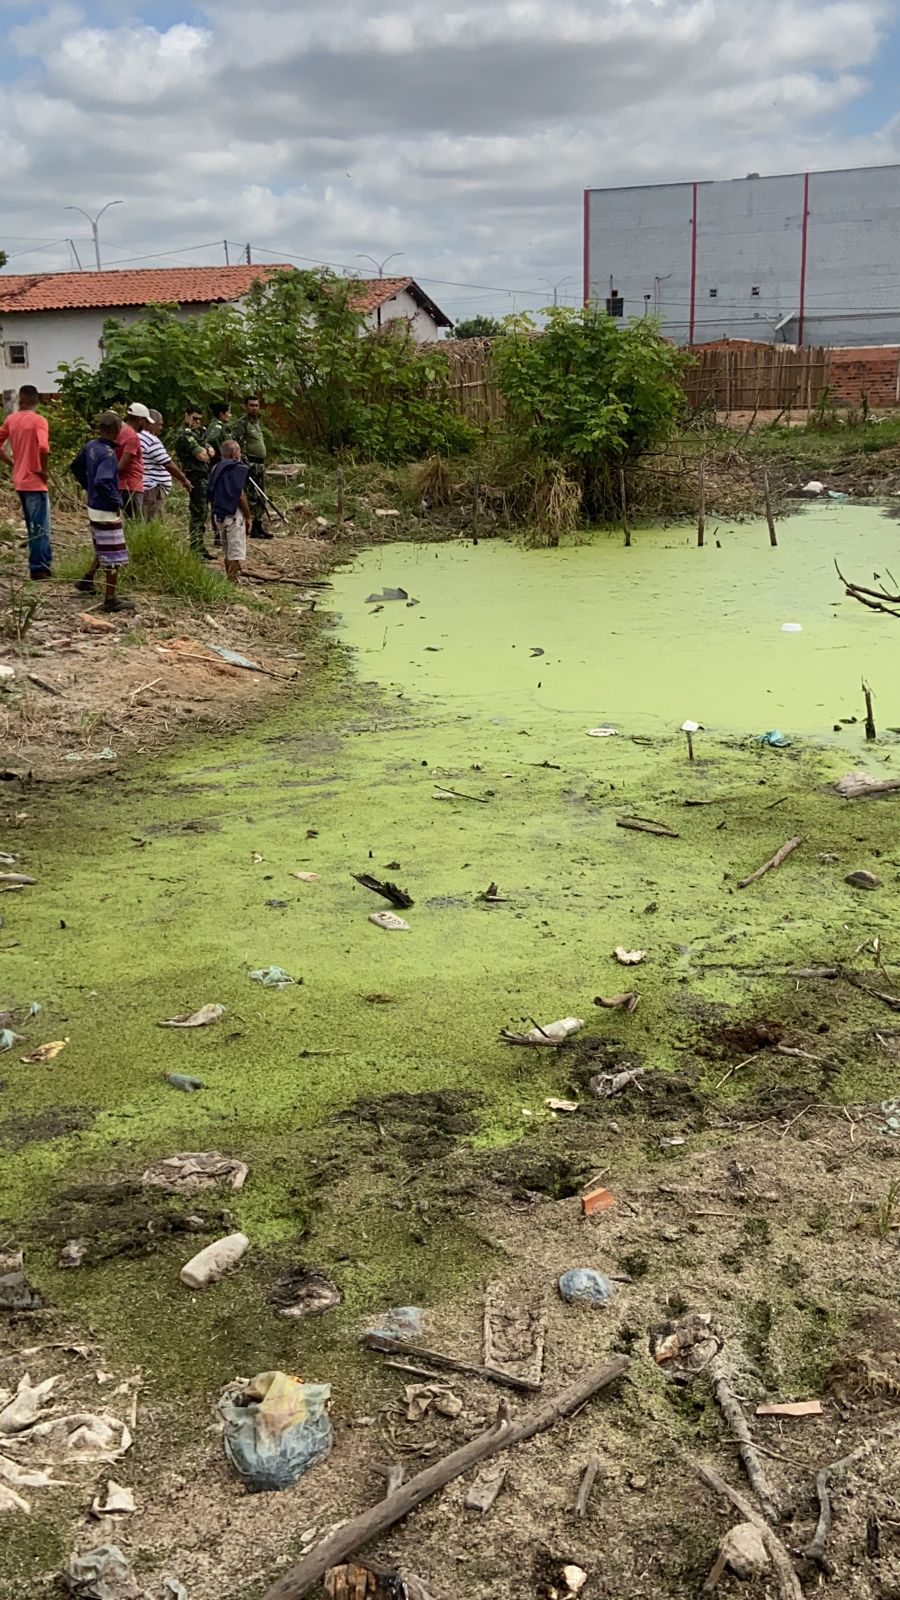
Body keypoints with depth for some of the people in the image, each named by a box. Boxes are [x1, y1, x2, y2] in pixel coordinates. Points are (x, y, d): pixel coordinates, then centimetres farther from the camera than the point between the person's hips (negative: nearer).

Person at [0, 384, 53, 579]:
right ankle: (38, 568, 2)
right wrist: (43, 470, -13)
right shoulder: (39, 420, -12)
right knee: (40, 527, 0)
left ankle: (44, 562, 24)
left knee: (33, 526, 16)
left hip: (19, 481, 6)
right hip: (35, 481, -6)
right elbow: (43, 448, -27)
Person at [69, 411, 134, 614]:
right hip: (107, 511, -9)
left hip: (94, 506, 9)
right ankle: (111, 599, 4)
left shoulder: (91, 446, 3)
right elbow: (103, 482, -33)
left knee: (103, 550, 26)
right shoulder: (108, 454, -22)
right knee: (114, 555, 0)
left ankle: (87, 580, 34)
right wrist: (117, 502, -21)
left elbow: (76, 468, 17)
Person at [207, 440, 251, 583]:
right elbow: (241, 495, -14)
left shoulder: (216, 468, 9)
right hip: (234, 514, -7)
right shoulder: (239, 468, -10)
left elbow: (211, 495, 10)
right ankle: (233, 581, -4)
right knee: (236, 552, -2)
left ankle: (228, 579, 22)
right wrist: (248, 517, -7)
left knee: (227, 552, 17)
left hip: (218, 514, 7)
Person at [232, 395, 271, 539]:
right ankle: (253, 528, -10)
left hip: (260, 464, 9)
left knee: (261, 498, 12)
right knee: (252, 497, -10)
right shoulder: (241, 423, -9)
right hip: (250, 464, -9)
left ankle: (260, 526, 18)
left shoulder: (258, 422, 20)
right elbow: (237, 445, -16)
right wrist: (245, 463, -21)